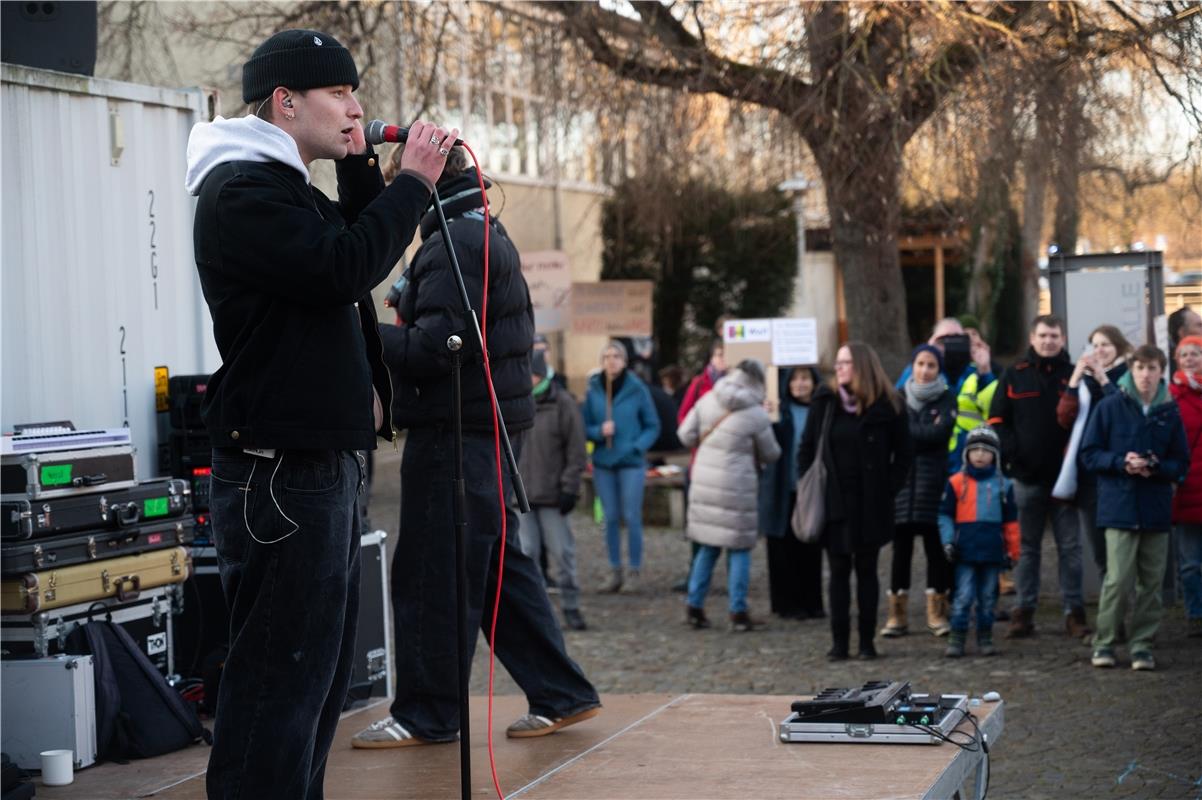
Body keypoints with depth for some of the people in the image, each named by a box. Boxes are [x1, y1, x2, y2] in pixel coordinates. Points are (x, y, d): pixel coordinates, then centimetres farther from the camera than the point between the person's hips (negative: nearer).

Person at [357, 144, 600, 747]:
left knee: (432, 573, -3)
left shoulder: (453, 242, -14)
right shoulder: (490, 236, 19)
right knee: (497, 562, 14)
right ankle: (560, 695, 16)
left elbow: (434, 346, -23)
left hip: (456, 431, -10)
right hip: (495, 424, 10)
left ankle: (426, 715, 4)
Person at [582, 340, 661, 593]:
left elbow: (653, 427, 2)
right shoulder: (594, 390, 3)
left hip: (631, 463, -2)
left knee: (632, 518, -2)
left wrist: (637, 447, -13)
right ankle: (615, 572, 14)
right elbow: (584, 427, 8)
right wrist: (599, 431, -13)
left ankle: (634, 573, 6)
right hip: (603, 463, 2)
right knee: (611, 518, 6)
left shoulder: (637, 389, -3)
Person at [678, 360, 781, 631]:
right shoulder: (757, 416, -11)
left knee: (707, 547, 15)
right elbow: (770, 455, 2)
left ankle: (694, 606, 15)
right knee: (739, 549, 5)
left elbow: (686, 435, 2)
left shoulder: (708, 400, 0)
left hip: (704, 483, 5)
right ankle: (738, 613, 5)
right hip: (736, 488, -5)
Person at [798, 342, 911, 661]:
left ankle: (867, 641, 10)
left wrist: (888, 490, -6)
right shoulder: (824, 404, 5)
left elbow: (902, 455, 2)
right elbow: (806, 449, 8)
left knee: (866, 570, 5)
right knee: (839, 570, 4)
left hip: (870, 503, -2)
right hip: (833, 502, 2)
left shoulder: (886, 407, -2)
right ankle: (839, 641, 6)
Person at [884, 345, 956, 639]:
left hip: (933, 481, -1)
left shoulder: (946, 400, 5)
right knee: (901, 546, 0)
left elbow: (940, 433, -10)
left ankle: (936, 611, 7)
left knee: (936, 545, -1)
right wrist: (925, 432, -7)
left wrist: (906, 432, -6)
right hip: (902, 479, 1)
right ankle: (897, 613, 4)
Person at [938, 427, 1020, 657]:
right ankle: (956, 638, 0)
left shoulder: (1002, 485, 7)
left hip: (993, 550, 2)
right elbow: (945, 515, 5)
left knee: (988, 597, 9)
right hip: (965, 551, -2)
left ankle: (985, 638, 17)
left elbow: (1010, 521, 13)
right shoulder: (956, 483, 0)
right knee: (963, 596, -4)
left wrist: (1012, 550, 11)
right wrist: (948, 542, -3)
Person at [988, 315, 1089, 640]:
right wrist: (1011, 452, -8)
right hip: (1027, 476, 1)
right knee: (1027, 548, 8)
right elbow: (997, 420, 5)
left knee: (1070, 547, 2)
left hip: (1064, 476, -1)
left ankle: (1074, 612, 7)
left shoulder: (1074, 375, 4)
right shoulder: (1015, 375, 6)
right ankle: (1023, 612, 12)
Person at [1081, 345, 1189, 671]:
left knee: (1151, 581, 5)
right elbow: (1090, 453, 0)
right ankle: (1104, 643, 4)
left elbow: (1181, 464, 9)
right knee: (1118, 579, -9)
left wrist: (1157, 467, -11)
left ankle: (1142, 644, 15)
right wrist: (1121, 462, -15)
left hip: (1157, 509, 3)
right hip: (1120, 506, -3)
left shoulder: (1170, 412, 6)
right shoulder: (1111, 407, -1)